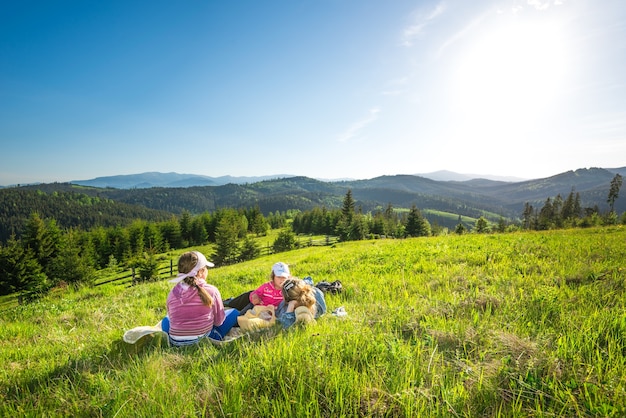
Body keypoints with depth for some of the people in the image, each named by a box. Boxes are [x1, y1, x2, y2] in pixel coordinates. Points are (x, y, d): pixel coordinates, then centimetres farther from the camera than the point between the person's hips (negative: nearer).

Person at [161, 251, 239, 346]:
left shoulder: (173, 293, -6)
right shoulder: (211, 291, -14)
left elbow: (171, 318, 7)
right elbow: (218, 321, -3)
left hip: (175, 343, 4)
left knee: (166, 320, 36)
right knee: (234, 312, 12)